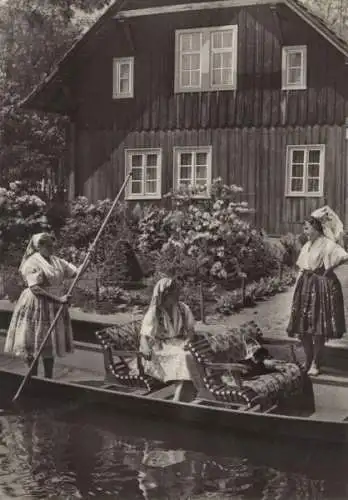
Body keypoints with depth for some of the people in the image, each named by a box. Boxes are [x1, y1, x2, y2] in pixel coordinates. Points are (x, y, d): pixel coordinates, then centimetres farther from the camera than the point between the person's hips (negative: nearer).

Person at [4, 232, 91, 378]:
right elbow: (35, 288, -21)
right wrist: (58, 299, -24)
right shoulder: (32, 263, -13)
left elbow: (76, 272, 9)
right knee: (34, 345, 1)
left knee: (51, 344, 10)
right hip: (36, 307, -7)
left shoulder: (57, 261, 10)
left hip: (53, 308, 7)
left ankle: (48, 378, 19)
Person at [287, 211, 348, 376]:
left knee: (319, 328, 0)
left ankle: (315, 363, 11)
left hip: (321, 287, -7)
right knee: (302, 327, 7)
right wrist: (298, 287, 11)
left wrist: (328, 268, -13)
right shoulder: (306, 246, 13)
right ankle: (308, 360, 21)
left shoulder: (327, 244, -11)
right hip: (305, 287, 7)